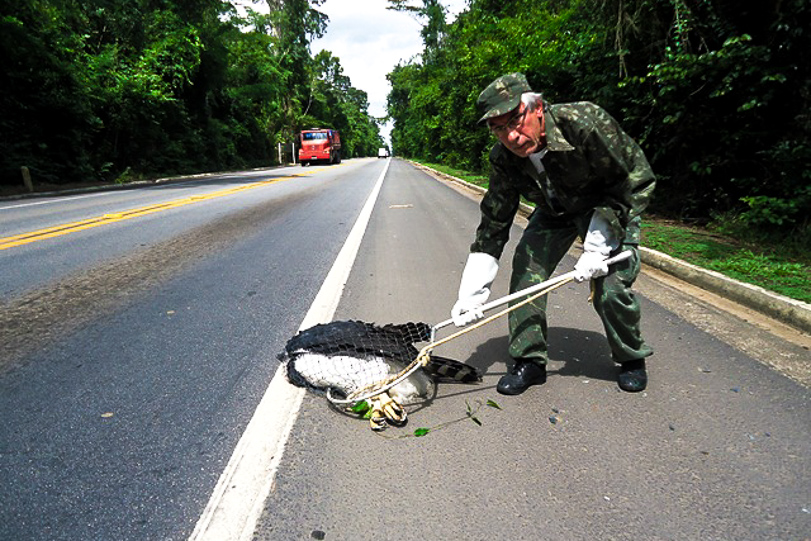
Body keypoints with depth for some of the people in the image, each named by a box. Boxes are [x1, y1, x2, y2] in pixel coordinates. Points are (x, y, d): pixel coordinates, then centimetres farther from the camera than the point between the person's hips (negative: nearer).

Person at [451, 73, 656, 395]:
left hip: (611, 207, -3)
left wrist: (597, 247, -28)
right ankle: (529, 360, 5)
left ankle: (631, 359, 15)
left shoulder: (586, 123, -34)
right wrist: (471, 293, -21)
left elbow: (637, 181, -22)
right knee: (526, 271, -12)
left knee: (611, 288, -15)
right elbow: (493, 226, -15)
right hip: (554, 211, 4)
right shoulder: (504, 159, -20)